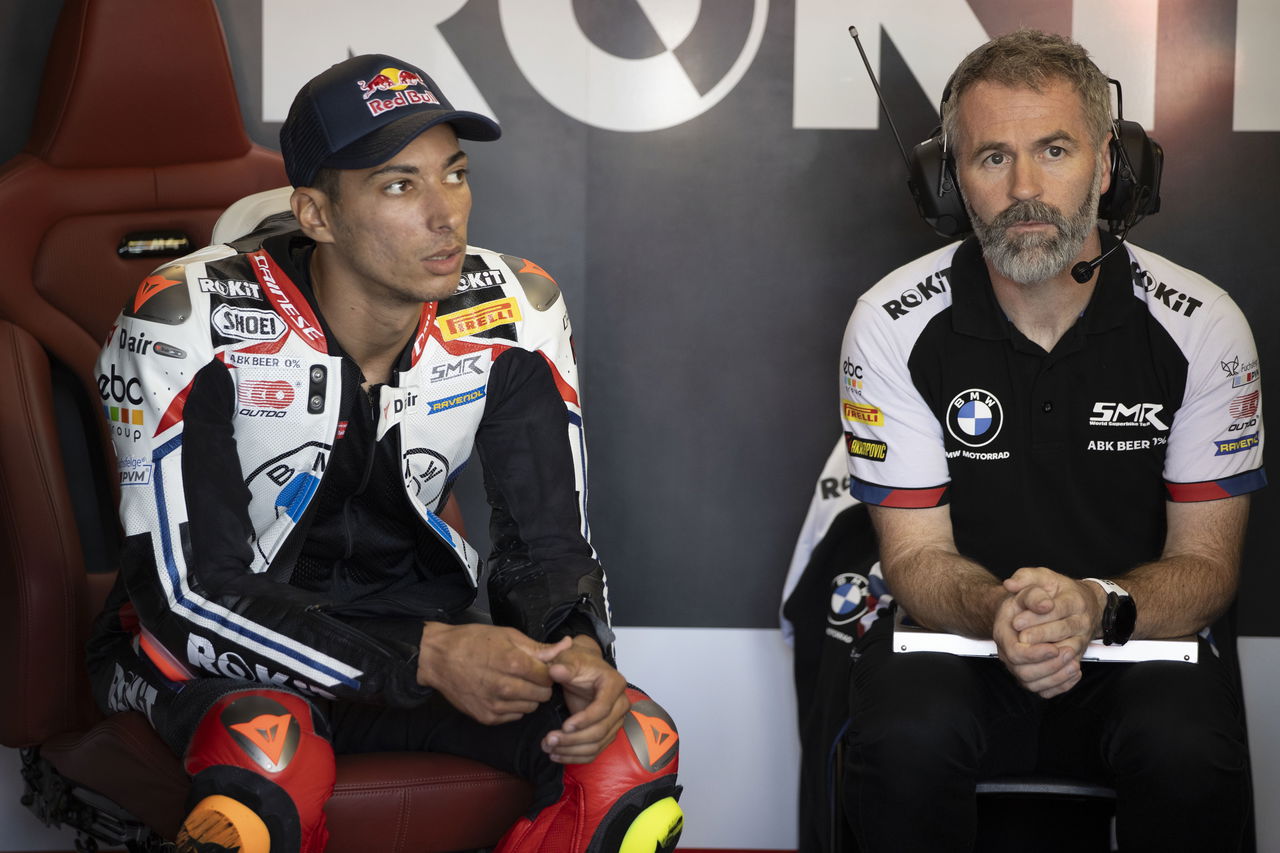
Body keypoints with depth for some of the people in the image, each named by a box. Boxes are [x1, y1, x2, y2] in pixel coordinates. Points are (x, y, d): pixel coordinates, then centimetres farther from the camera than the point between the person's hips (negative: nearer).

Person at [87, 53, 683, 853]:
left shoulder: (513, 316, -8)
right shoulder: (193, 326, -20)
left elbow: (548, 541, -3)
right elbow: (192, 590, -22)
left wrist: (577, 650, -27)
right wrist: (424, 660, -31)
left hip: (416, 628, 4)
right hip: (225, 647, -4)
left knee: (635, 747, -20)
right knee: (270, 762, -40)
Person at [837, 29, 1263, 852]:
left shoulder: (1201, 326, -7)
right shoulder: (894, 324, -8)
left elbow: (1207, 564, -4)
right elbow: (917, 554, -6)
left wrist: (1097, 605, -28)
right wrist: (996, 613, -30)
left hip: (1136, 638, 0)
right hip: (960, 633, 0)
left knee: (1192, 754, -33)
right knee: (904, 739, -33)